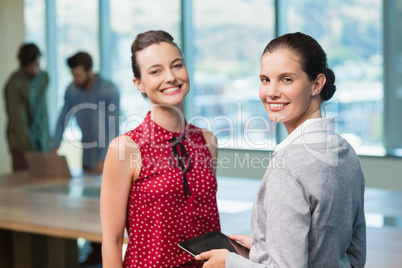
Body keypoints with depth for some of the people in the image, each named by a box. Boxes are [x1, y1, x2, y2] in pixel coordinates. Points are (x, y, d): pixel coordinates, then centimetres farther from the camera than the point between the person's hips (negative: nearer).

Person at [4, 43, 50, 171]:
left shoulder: (44, 77, 3)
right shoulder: (14, 83, -16)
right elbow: (18, 120, -18)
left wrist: (46, 138, 9)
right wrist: (32, 149, -21)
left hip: (41, 141, 5)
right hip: (22, 142, -5)